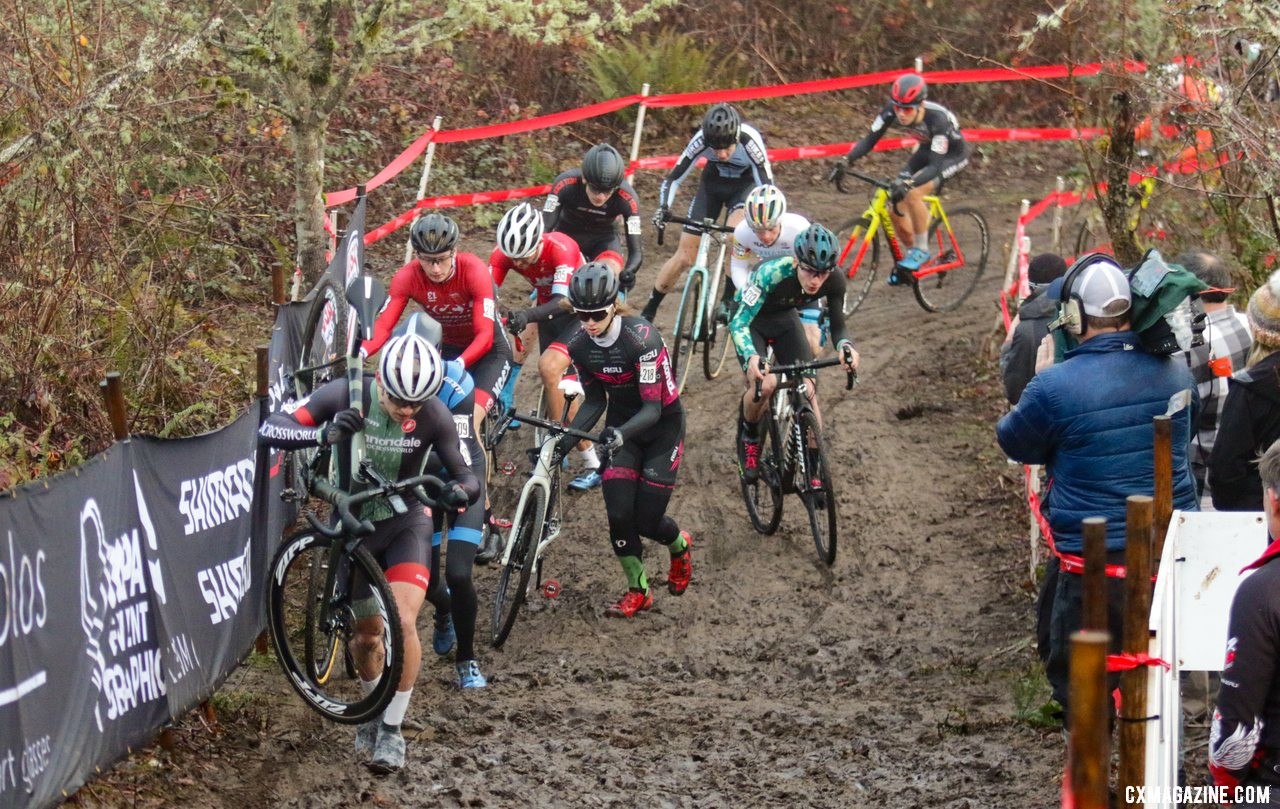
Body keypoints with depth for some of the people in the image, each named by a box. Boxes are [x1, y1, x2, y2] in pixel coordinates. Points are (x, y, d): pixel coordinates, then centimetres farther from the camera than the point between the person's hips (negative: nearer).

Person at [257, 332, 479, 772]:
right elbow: (270, 429, -30)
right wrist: (323, 434, -49)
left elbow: (465, 474, -12)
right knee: (367, 633, 8)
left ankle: (392, 729, -3)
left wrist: (462, 490, -37)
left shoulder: (434, 417, -20)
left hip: (405, 523, 0)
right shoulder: (345, 397, -24)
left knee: (403, 623, -19)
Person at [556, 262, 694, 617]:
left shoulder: (641, 338, -29)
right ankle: (638, 591, 9)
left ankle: (680, 546, 32)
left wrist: (621, 433, -47)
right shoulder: (579, 345, -12)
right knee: (619, 513, -11)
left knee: (646, 519, -4)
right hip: (621, 423, 4)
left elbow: (653, 408, -29)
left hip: (662, 425, -4)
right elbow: (595, 400, 0)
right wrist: (568, 437, -16)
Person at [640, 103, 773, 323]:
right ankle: (648, 312, 14)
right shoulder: (701, 140, -29)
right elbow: (673, 177, -21)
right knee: (685, 257, -3)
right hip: (713, 183, 2)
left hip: (745, 185, -2)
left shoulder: (750, 141, -36)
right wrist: (663, 208, -38)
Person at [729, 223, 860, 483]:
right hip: (752, 320, -4)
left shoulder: (834, 282, -27)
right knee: (764, 384, -26)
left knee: (808, 388, -13)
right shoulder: (772, 273, -40)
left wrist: (845, 346, -40)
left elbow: (837, 327, -16)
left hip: (785, 319, 4)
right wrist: (751, 358, -59)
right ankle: (749, 436, 6)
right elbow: (739, 323, -41)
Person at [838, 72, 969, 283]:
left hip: (952, 156, -6)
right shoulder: (893, 110, -23)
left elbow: (935, 166, -41)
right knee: (894, 207, -5)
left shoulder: (938, 118, -38)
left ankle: (921, 250, -12)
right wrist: (846, 160, -35)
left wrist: (908, 184, -56)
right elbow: (870, 140, -19)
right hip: (926, 150, 6)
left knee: (912, 194, -30)